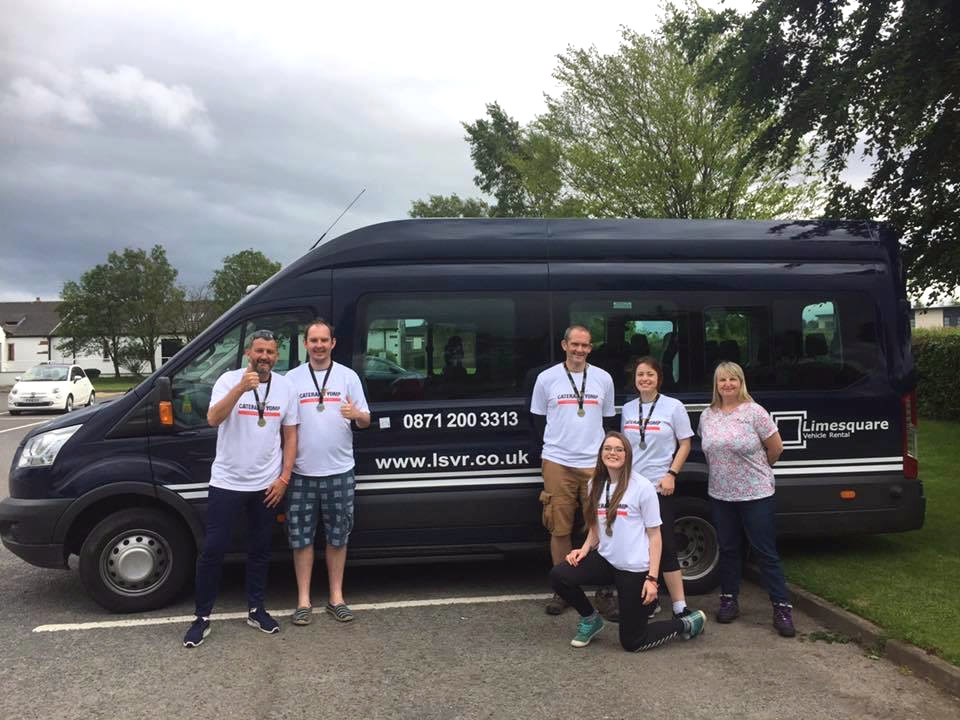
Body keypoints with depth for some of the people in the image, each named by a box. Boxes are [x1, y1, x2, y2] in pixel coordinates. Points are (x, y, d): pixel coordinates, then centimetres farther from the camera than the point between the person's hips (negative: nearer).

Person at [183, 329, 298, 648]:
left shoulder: (284, 386, 1)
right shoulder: (229, 379, -9)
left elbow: (290, 435, 6)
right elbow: (213, 419, -24)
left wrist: (284, 478, -1)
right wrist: (241, 388, -37)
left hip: (266, 485, 3)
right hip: (227, 482, -3)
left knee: (260, 550, 14)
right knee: (213, 550, 1)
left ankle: (256, 610, 28)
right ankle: (202, 618, 15)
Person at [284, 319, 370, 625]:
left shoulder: (348, 376, 3)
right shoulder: (291, 378, 3)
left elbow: (366, 421, 4)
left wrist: (356, 414, -19)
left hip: (339, 471, 0)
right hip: (302, 473, 0)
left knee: (337, 537, 9)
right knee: (301, 538, 5)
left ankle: (336, 598, 21)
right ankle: (303, 600, 17)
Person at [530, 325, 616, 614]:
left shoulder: (604, 379, 7)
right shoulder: (547, 378, 3)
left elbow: (609, 420, 15)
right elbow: (537, 418, 9)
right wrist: (547, 451, 5)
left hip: (595, 464, 1)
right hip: (557, 464, -1)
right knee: (560, 529, 3)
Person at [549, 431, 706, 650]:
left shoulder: (643, 487, -11)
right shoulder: (596, 485, 5)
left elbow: (654, 535, -8)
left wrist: (652, 578, -15)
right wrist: (585, 549, -4)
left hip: (635, 569, -5)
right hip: (605, 560, 5)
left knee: (632, 642, 0)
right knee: (558, 575, -19)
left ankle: (689, 623, 24)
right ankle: (590, 619, 10)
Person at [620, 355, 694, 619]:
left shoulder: (673, 406, -3)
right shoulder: (627, 409, 9)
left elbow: (685, 444, -1)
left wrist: (671, 474, -11)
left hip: (659, 486, -4)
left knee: (665, 545, -5)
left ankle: (680, 607, 1)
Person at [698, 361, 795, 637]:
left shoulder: (754, 412, -10)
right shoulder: (707, 416, 4)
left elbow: (776, 448, -4)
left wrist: (757, 467, 8)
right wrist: (723, 469, 11)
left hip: (756, 493, -4)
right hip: (721, 494, 4)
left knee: (766, 552, 0)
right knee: (727, 549, 13)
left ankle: (782, 608, 8)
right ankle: (729, 601, 25)